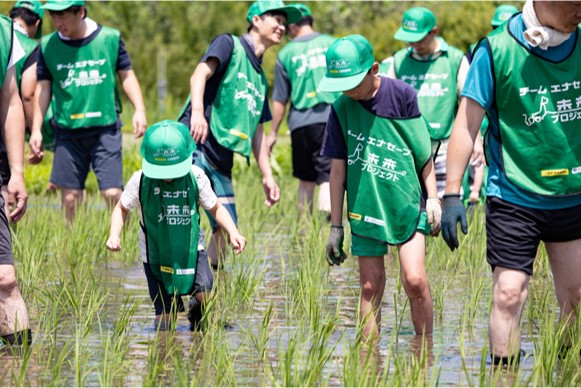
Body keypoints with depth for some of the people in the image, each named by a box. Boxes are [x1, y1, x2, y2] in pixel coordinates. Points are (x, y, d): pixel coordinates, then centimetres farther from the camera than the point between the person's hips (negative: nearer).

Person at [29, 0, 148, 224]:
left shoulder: (110, 38, -1)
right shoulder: (48, 46, 3)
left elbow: (127, 75, 9)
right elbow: (43, 88, 11)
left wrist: (139, 110, -2)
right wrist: (36, 129, 8)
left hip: (105, 129, -2)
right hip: (67, 131, 2)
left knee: (112, 193, -10)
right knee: (70, 197, 1)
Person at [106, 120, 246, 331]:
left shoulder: (196, 177, -11)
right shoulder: (140, 181, -13)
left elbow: (215, 208, 3)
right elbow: (122, 208, 3)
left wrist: (233, 232, -13)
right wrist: (114, 235, -15)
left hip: (191, 249, 0)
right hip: (156, 255, 0)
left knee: (203, 294, -26)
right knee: (163, 326, -3)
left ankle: (197, 314, 12)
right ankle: (173, 304, 35)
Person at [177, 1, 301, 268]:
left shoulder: (260, 79, 27)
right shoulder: (229, 45, 4)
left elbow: (256, 130, 29)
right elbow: (199, 75, -14)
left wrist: (267, 176, 23)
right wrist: (197, 111, -32)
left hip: (221, 162, 9)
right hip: (194, 144, -9)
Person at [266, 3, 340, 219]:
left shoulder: (286, 54, 5)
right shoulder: (332, 44, 6)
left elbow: (280, 99, 6)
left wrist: (273, 132, 15)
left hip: (300, 122, 1)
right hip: (332, 117, -1)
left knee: (306, 179, 14)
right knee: (327, 176, -6)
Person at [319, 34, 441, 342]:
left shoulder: (401, 94, -8)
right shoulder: (342, 108, 0)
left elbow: (424, 151, 2)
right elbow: (338, 169, 6)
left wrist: (433, 198, 3)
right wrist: (336, 227, 8)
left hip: (407, 204, -2)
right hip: (365, 208, 2)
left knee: (415, 280, -11)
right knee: (370, 287, 3)